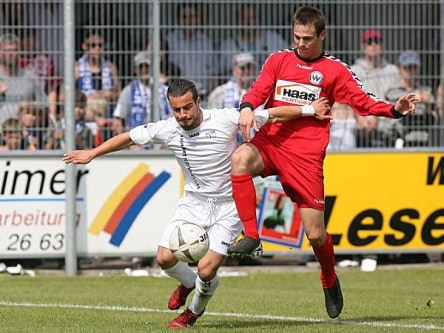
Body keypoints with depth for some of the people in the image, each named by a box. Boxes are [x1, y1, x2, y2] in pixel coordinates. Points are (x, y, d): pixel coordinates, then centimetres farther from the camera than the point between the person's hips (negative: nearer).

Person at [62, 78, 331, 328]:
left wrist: (310, 110, -8)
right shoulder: (166, 130, -11)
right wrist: (92, 153, 12)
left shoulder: (226, 120, -20)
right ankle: (188, 283, 27)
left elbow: (273, 114, -9)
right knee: (165, 258, -11)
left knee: (207, 270, -13)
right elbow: (128, 137, 7)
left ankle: (196, 310, 22)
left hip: (228, 205, -4)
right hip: (193, 202, 4)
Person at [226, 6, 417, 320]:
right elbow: (259, 90, 1)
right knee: (240, 158, -35)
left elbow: (362, 101, 5)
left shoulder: (335, 70, 8)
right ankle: (251, 236, -27)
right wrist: (247, 108, -22)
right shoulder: (279, 60, 12)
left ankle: (330, 282, 28)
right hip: (270, 141, 1)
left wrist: (394, 109, -12)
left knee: (315, 233, -2)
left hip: (305, 155, -1)